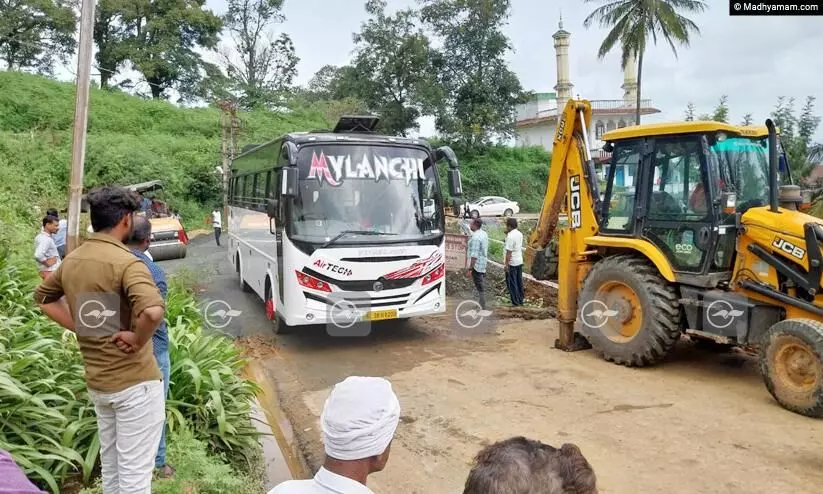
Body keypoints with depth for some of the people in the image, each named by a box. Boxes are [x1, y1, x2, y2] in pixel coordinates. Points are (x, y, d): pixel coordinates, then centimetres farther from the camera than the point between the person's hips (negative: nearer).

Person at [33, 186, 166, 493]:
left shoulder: (72, 260, 4)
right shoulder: (126, 262, -21)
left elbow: (43, 297, 21)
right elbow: (153, 311, -38)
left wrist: (79, 327, 11)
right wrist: (137, 340, -20)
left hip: (96, 382, 8)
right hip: (134, 381, -8)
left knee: (110, 465, 22)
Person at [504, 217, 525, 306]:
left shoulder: (510, 236, -20)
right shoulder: (519, 234, 6)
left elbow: (509, 252, -21)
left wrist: (506, 264, -16)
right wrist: (507, 233, 11)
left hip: (512, 263, -8)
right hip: (519, 261, 8)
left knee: (512, 283, 0)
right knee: (519, 282, 15)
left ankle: (515, 302, 2)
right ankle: (520, 300, 21)